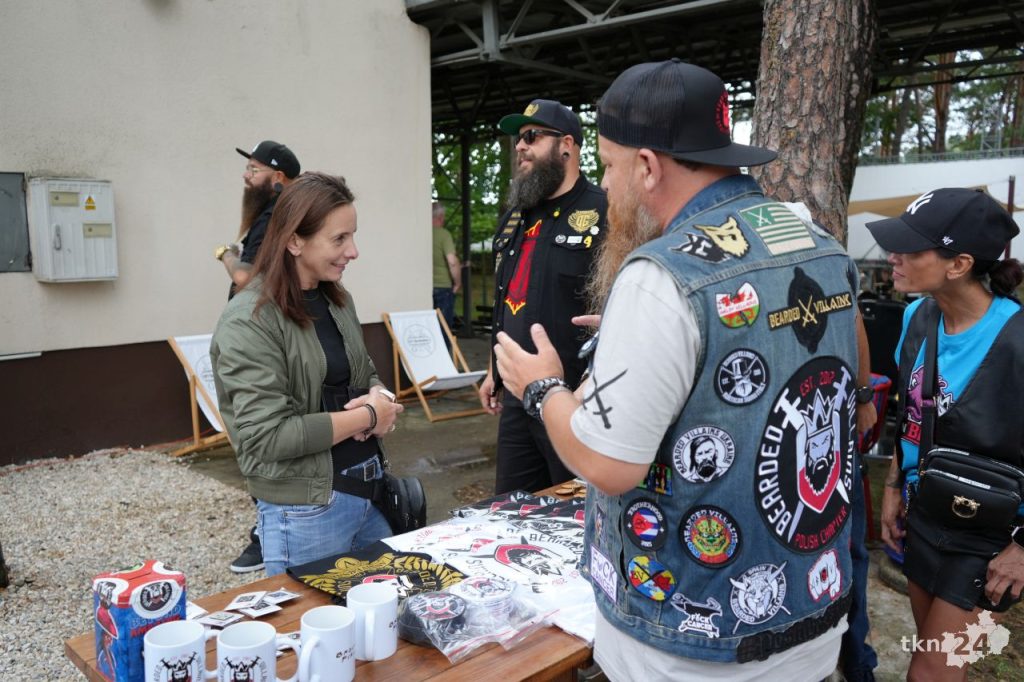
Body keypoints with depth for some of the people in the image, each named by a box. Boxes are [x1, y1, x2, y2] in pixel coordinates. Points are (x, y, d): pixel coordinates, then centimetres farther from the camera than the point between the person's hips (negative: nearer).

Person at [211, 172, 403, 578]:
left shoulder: (337, 299, 5)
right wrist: (366, 416, -17)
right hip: (305, 509, -7)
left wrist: (380, 399, -6)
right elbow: (267, 435, -23)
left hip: (370, 490, 7)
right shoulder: (248, 321, -18)